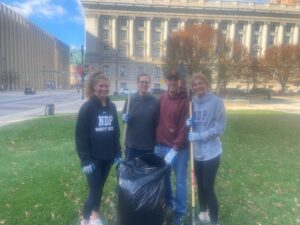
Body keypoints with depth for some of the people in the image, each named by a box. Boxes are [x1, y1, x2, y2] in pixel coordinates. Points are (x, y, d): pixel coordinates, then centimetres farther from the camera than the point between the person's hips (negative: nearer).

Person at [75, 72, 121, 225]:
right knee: (94, 190, 1)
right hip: (93, 158, -5)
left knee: (100, 187, 17)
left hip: (108, 157, 5)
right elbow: (80, 136, -13)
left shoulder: (112, 107, 5)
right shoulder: (87, 107, -11)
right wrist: (85, 160, -15)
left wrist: (118, 153, 8)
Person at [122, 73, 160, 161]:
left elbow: (158, 123, 0)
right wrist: (125, 118, -20)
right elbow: (124, 115, 3)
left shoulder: (155, 102, -4)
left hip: (149, 145, 0)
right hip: (132, 144, 0)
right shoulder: (131, 99, -4)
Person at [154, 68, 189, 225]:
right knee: (163, 178, 18)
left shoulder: (185, 100, -12)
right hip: (161, 146, 6)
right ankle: (168, 204, 40)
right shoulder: (162, 97, 5)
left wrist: (174, 150, -19)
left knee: (180, 181, 9)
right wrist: (156, 143, 8)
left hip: (179, 148, -5)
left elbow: (184, 127, -16)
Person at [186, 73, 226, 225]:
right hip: (196, 151, 5)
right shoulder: (192, 102, 4)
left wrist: (199, 136, -21)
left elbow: (219, 127, -14)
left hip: (211, 152, -5)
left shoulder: (216, 101, -12)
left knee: (208, 187, 0)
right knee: (200, 184, 18)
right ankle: (203, 211, 42)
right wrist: (189, 123, -10)